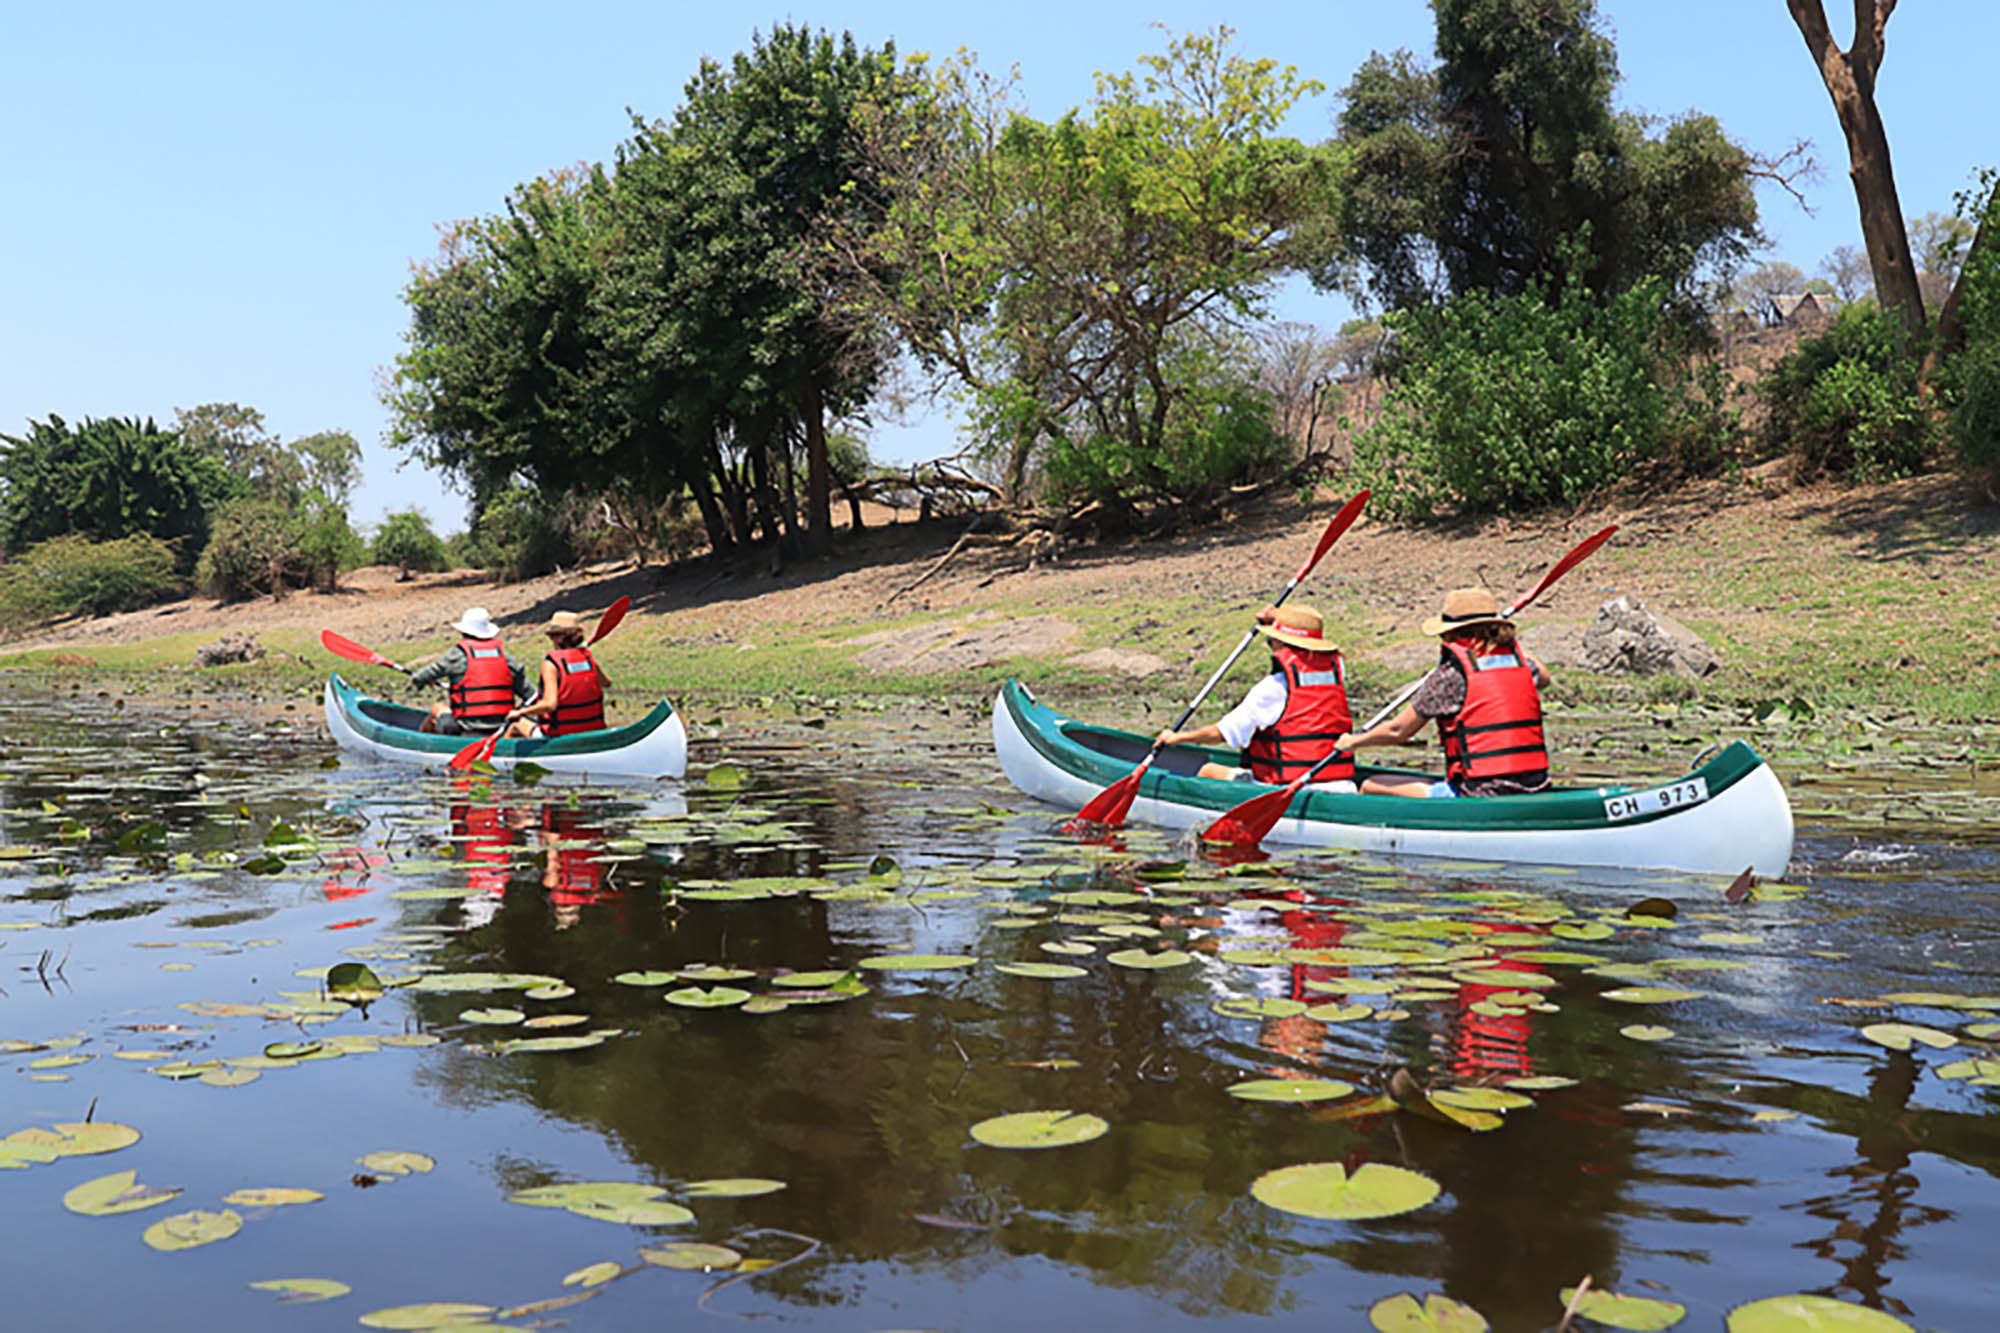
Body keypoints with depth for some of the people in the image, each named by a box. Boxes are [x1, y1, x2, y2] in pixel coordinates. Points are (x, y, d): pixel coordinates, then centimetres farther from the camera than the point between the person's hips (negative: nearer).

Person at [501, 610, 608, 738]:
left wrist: (520, 713, -12)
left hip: (559, 735, -6)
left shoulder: (551, 663, -16)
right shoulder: (587, 656, -2)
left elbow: (550, 704, -25)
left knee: (514, 723, 21)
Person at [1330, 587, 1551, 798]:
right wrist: (1506, 636, 41)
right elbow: (1543, 679, 35)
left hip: (1480, 796, -8)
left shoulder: (1452, 673, -9)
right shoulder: (1520, 661, 7)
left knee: (1371, 788, 5)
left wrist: (1353, 742, 14)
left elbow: (1398, 731, -3)